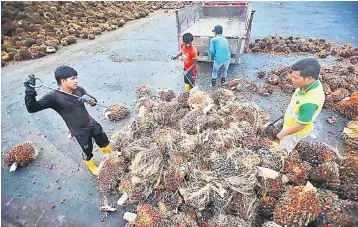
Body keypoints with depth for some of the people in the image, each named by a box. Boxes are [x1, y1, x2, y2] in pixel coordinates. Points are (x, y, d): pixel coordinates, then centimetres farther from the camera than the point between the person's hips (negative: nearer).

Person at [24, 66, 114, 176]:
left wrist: (89, 99, -25)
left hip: (92, 124, 4)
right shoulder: (54, 97, -20)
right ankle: (91, 166, 49)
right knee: (87, 151, 16)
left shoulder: (78, 89, -8)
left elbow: (94, 101, -1)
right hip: (80, 132, -4)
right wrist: (30, 90, -33)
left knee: (104, 141, 21)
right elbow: (32, 108, -21)